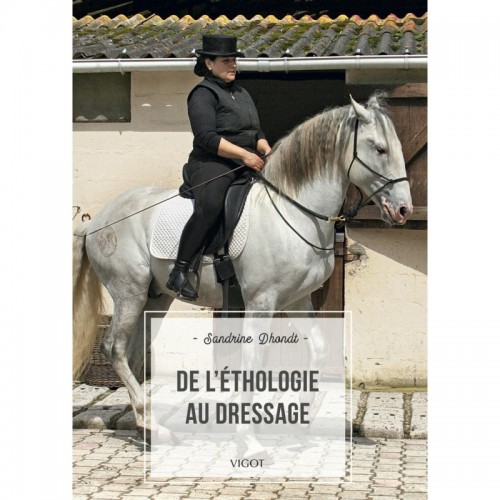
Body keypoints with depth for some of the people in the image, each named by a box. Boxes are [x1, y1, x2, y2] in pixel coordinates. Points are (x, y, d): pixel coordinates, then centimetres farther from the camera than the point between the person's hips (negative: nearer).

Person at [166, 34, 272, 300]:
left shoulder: (242, 93, 23)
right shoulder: (203, 94, -4)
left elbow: (256, 132, 26)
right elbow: (207, 138, -16)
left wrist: (266, 150, 3)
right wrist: (244, 154, -22)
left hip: (246, 165, 9)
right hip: (211, 163, -9)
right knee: (210, 206, -34)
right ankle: (179, 273, -32)